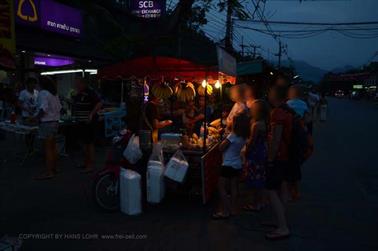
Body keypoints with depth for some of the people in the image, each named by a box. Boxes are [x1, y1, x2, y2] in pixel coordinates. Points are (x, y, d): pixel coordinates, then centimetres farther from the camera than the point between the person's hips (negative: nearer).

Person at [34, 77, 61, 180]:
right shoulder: (55, 94, 13)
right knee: (53, 147, 16)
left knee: (48, 148, -7)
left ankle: (49, 172, -6)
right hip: (55, 121, 9)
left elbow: (43, 108, -22)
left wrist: (35, 118, -14)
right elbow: (59, 107, 14)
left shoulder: (43, 93, -12)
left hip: (46, 123, -9)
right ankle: (53, 168, 25)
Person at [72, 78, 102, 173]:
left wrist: (91, 114, -24)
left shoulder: (90, 93, -15)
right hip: (81, 122, 9)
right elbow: (75, 105, 28)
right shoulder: (77, 94, 13)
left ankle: (90, 165, 3)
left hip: (88, 122, -9)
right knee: (84, 143, 17)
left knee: (89, 143, -4)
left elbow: (99, 103, -23)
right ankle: (86, 162, 28)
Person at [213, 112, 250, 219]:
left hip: (228, 165, -8)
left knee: (221, 187, 2)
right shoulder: (244, 137, 3)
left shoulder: (232, 136, -21)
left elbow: (221, 148, -15)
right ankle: (233, 209, 24)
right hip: (237, 165, 8)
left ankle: (225, 212, 4)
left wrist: (224, 139, 0)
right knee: (234, 187, 15)